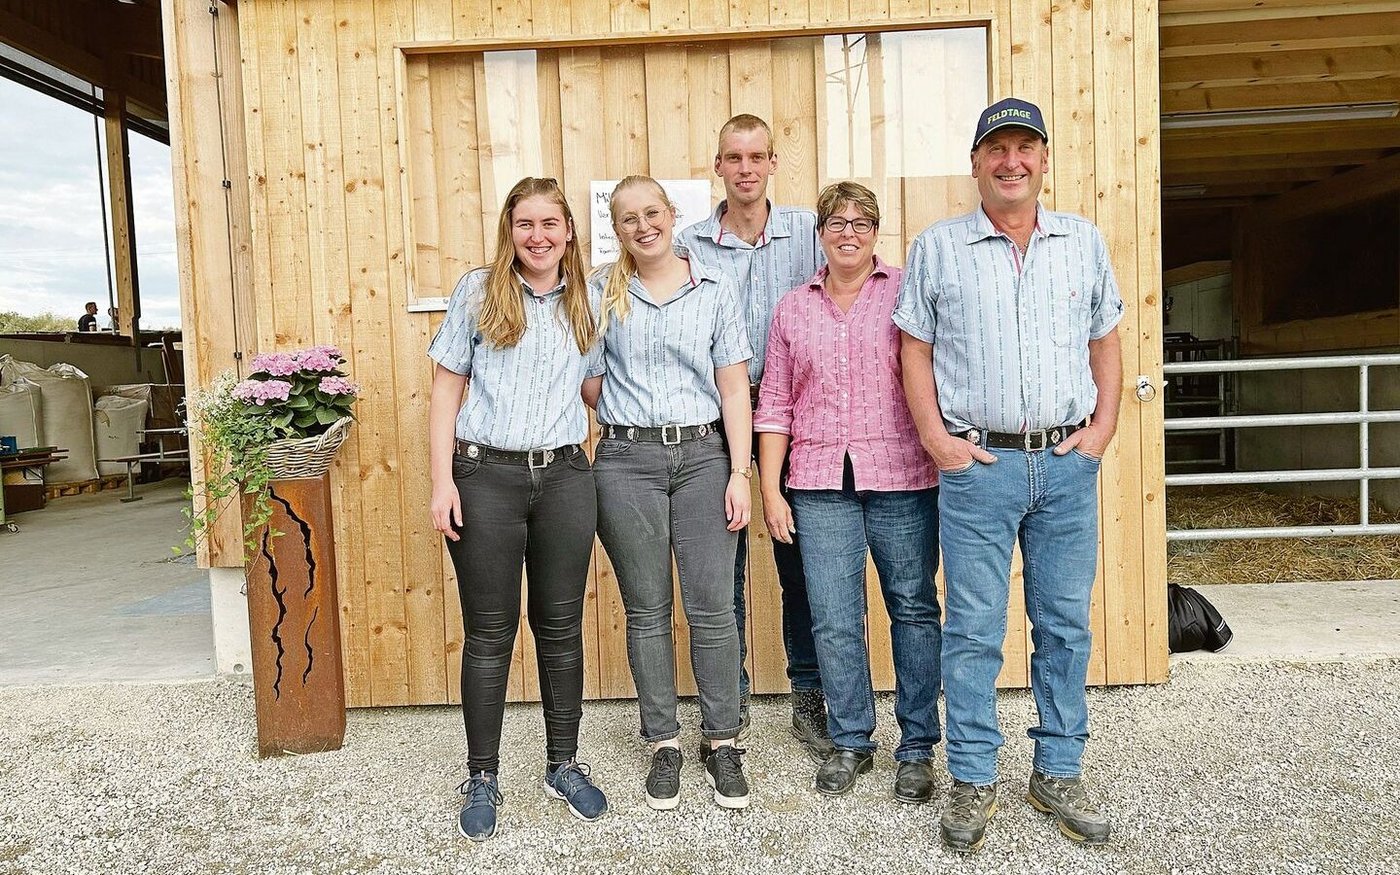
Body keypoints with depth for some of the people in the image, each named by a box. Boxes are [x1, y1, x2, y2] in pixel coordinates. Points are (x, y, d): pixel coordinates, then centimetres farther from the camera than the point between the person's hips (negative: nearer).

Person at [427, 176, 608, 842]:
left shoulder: (586, 302, 9)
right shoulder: (477, 292, 1)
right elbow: (446, 389, 0)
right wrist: (442, 481, -7)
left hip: (565, 476, 3)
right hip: (485, 477, -2)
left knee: (560, 626, 10)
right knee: (489, 633, 6)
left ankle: (564, 765, 28)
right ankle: (482, 779, 22)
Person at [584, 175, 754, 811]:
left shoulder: (714, 288, 5)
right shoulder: (601, 291, 6)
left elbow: (733, 387, 2)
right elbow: (586, 376, 13)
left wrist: (740, 472, -3)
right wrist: (628, 415, 0)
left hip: (703, 456, 0)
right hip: (626, 462, 0)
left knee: (712, 607, 1)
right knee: (646, 612, 7)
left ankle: (722, 742, 18)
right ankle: (663, 744, 23)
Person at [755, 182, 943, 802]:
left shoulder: (909, 293, 4)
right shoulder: (793, 309, 12)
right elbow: (775, 406, 11)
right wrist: (770, 489, 5)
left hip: (903, 479, -2)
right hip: (820, 487, 2)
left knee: (914, 610, 6)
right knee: (833, 620, 5)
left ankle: (917, 747, 21)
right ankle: (850, 741, 24)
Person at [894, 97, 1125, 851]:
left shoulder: (1083, 241, 11)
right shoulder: (937, 248, 3)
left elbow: (1105, 341, 15)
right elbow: (915, 350, 3)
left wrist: (1103, 427, 3)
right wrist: (936, 439, -6)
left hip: (1068, 463, 3)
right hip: (978, 464, -2)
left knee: (1065, 625, 10)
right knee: (974, 630, 2)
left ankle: (1059, 774, 26)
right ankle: (973, 781, 17)